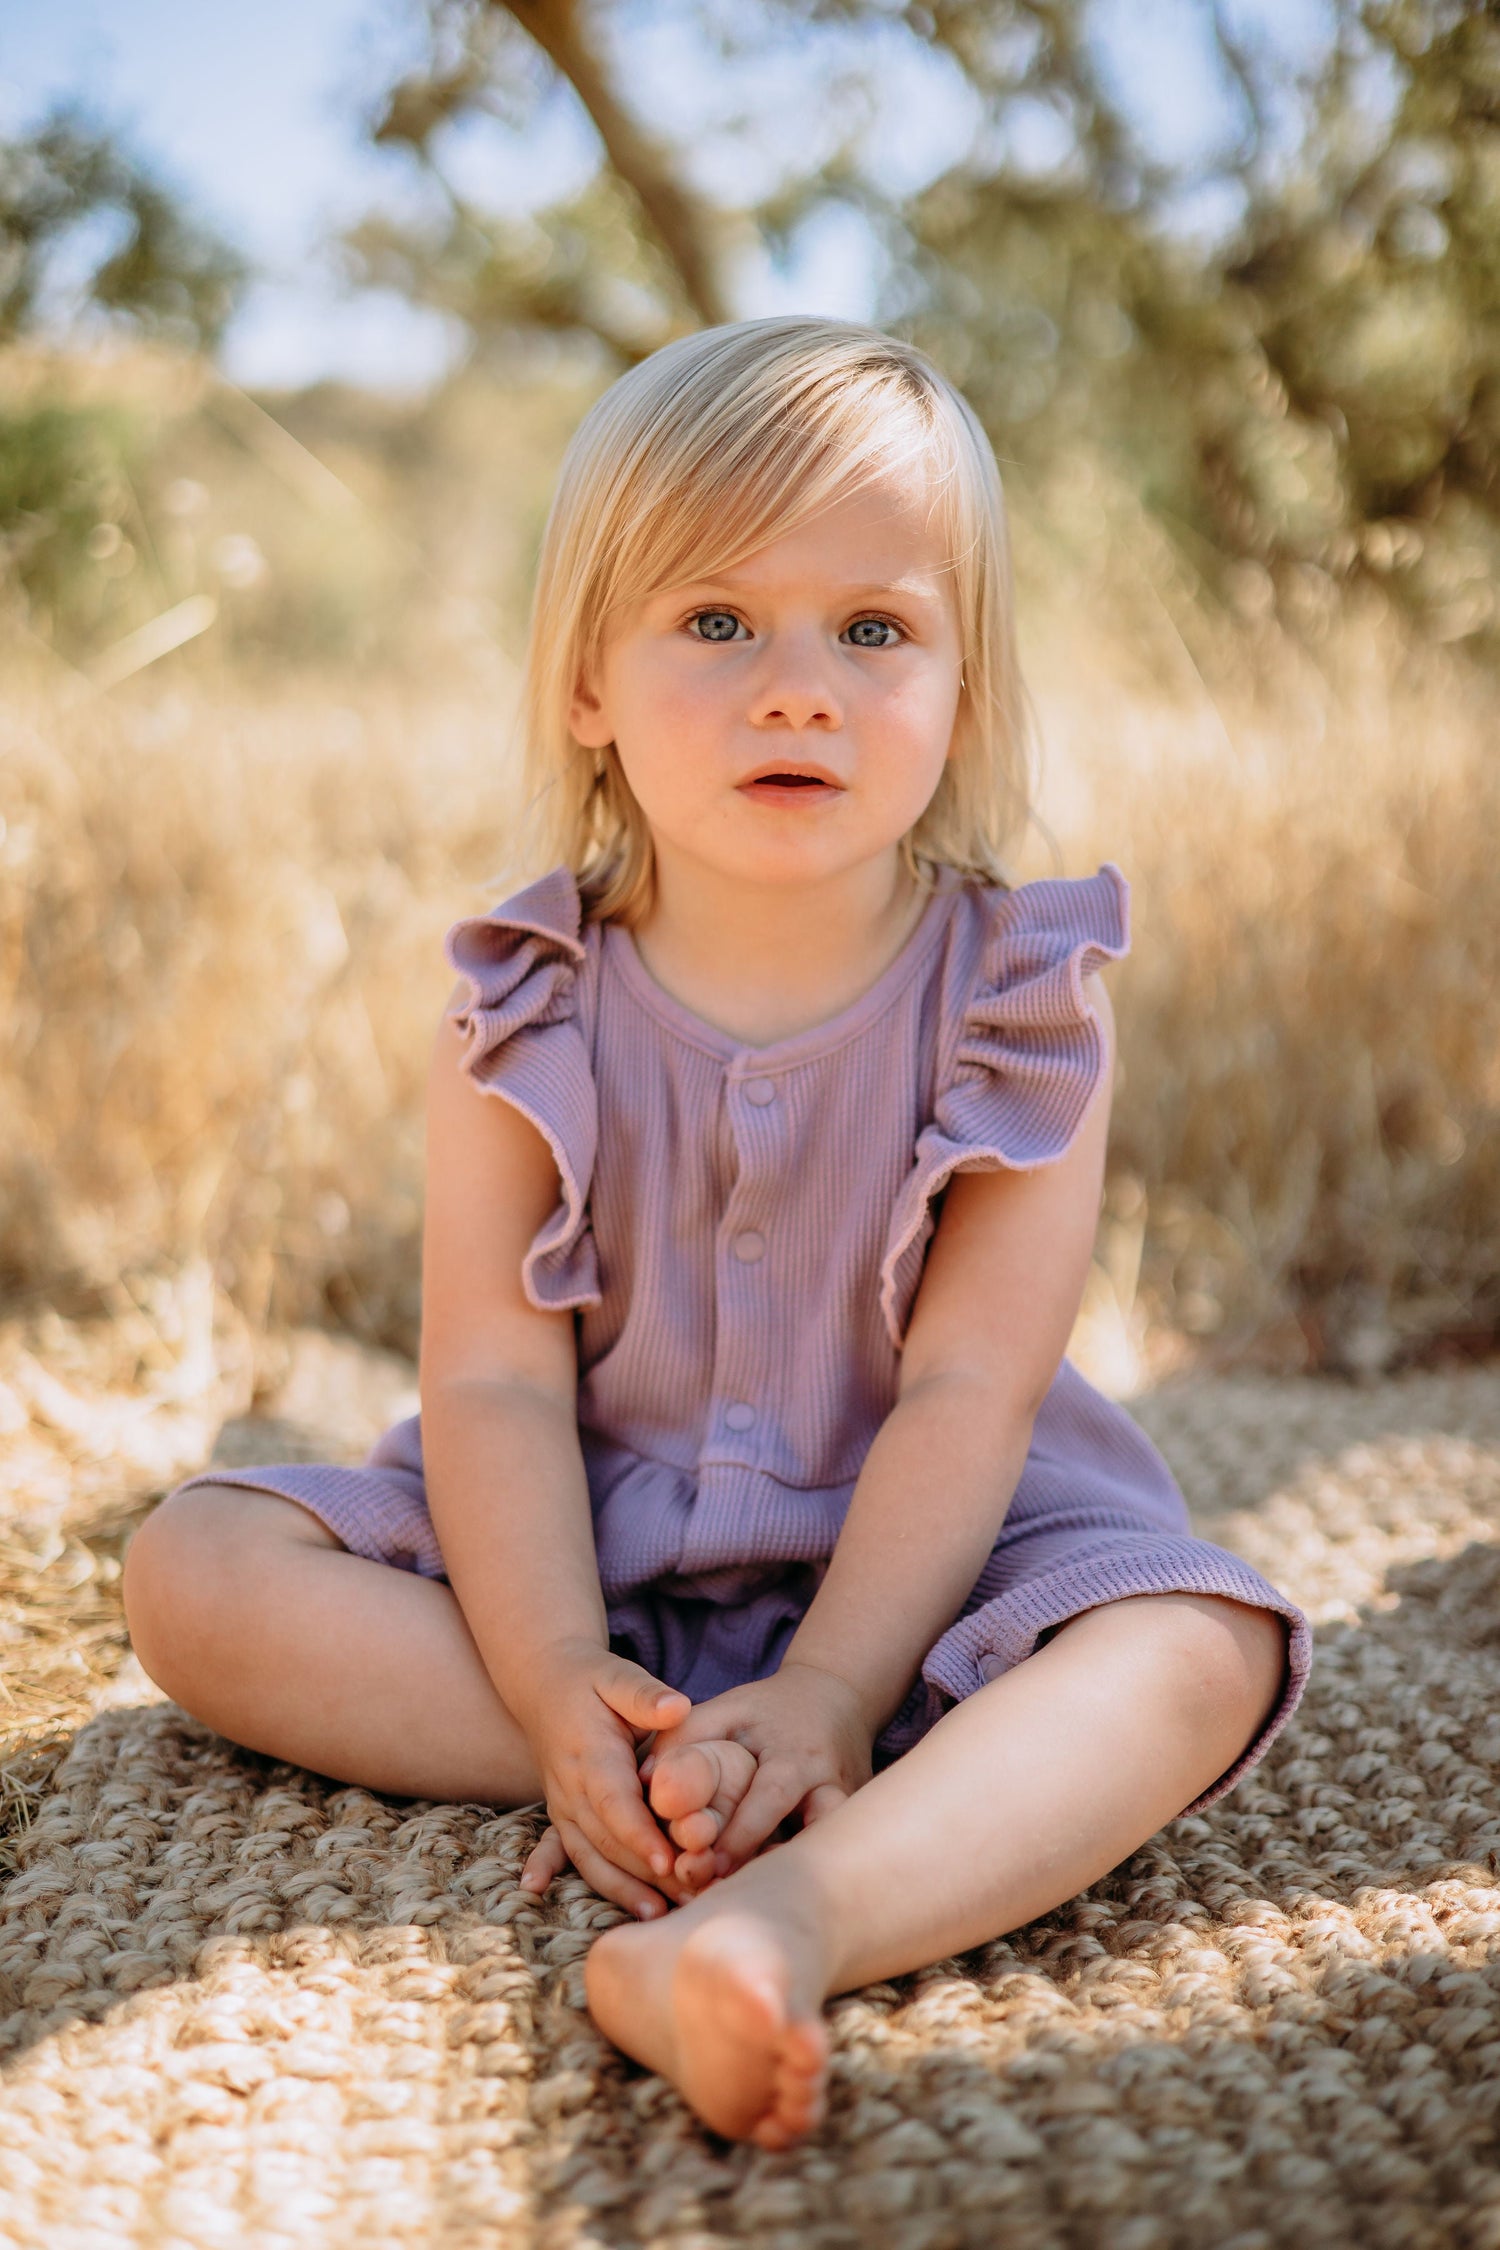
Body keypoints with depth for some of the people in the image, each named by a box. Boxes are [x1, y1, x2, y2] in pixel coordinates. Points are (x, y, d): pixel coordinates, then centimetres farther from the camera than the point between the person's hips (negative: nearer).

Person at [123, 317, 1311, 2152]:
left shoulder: (1017, 1004, -11)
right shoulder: (527, 1016, -7)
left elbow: (968, 1392, -16)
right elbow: (498, 1381, -12)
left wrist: (825, 1694, -27)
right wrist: (554, 1681, -27)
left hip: (911, 1553, -1)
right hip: (586, 1546, 2)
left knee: (1194, 1651, -28)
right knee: (194, 1570, -17)